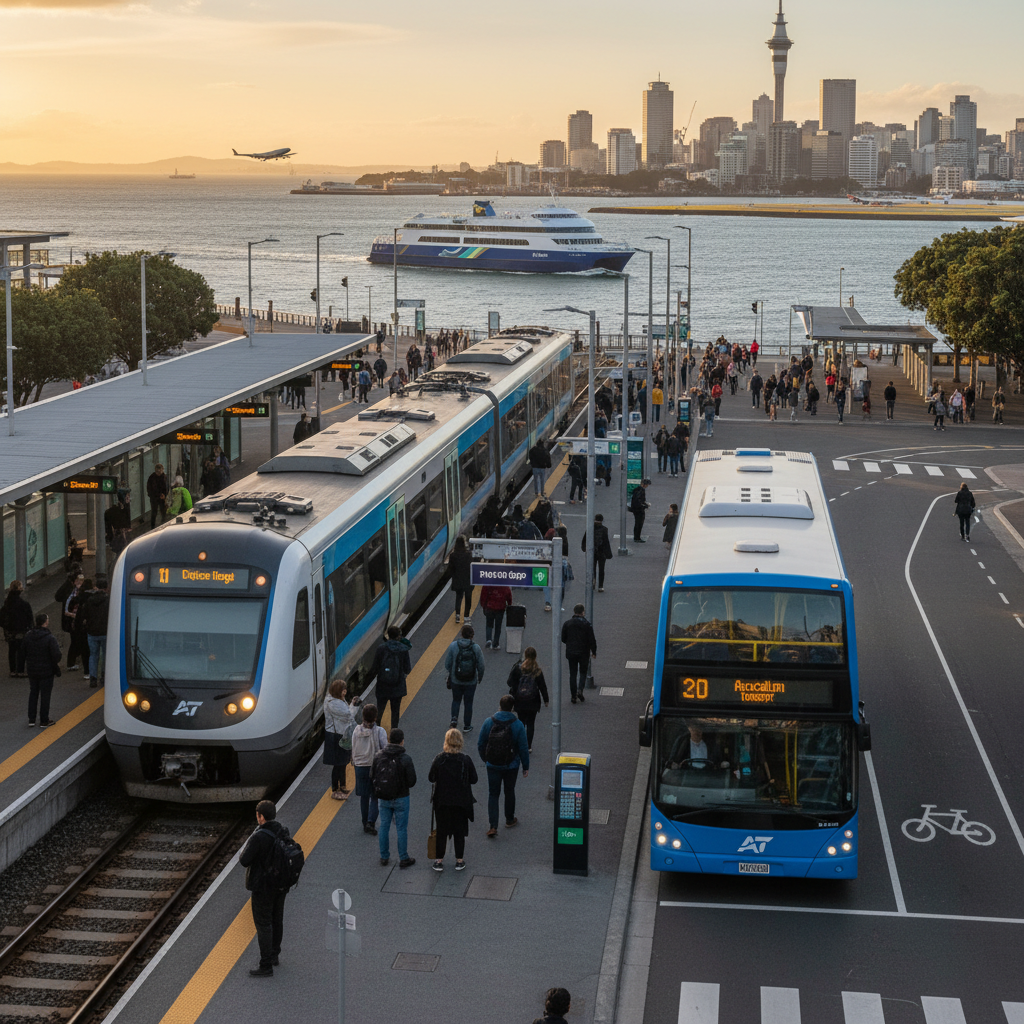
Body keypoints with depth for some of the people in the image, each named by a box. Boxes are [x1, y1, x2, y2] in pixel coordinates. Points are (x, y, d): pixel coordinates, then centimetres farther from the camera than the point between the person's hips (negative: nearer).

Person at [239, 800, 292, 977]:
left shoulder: (258, 837, -26)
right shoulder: (284, 832, -4)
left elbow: (244, 861, -22)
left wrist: (243, 851, -2)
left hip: (263, 887, -7)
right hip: (281, 885, 7)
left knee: (263, 925, 2)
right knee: (277, 920, 22)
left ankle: (266, 967, 6)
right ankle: (274, 954, 39)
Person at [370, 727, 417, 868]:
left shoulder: (378, 757, -6)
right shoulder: (405, 759, -17)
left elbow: (371, 779, -1)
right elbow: (412, 781, -14)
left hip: (383, 798, 3)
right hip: (400, 799, -3)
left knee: (384, 827, 14)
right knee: (401, 828, 7)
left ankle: (384, 857, 21)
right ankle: (403, 859, 13)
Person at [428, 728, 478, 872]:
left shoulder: (439, 759, -13)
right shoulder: (466, 760, -13)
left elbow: (431, 778, -4)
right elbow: (474, 779, -5)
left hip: (442, 801, 0)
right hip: (461, 801, 0)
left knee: (441, 831, 12)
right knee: (459, 831, 13)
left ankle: (439, 861, 18)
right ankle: (459, 861, 19)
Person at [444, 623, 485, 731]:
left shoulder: (453, 646, -14)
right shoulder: (476, 647, -15)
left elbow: (447, 664, -8)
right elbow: (481, 666, -8)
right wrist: (480, 677, 11)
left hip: (456, 680, 0)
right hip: (471, 682, 0)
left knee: (456, 700, 22)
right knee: (468, 703, 16)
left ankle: (454, 719, 2)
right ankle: (467, 726, 24)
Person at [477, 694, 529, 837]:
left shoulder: (489, 722, -10)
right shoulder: (517, 725, -14)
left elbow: (481, 744, -1)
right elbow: (523, 748, -10)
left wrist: (485, 759, 16)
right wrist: (526, 766, 2)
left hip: (492, 765, 0)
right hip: (511, 766, 0)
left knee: (493, 794, 7)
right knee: (509, 792, 20)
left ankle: (492, 826, -5)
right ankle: (510, 820, 37)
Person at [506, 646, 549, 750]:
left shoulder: (517, 667, -9)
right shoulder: (537, 670, -8)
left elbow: (510, 682, -6)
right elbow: (542, 686, -2)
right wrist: (546, 700, 8)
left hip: (519, 701, 0)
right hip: (532, 701, 0)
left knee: (521, 722, 12)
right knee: (530, 723, 8)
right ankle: (528, 746, 7)